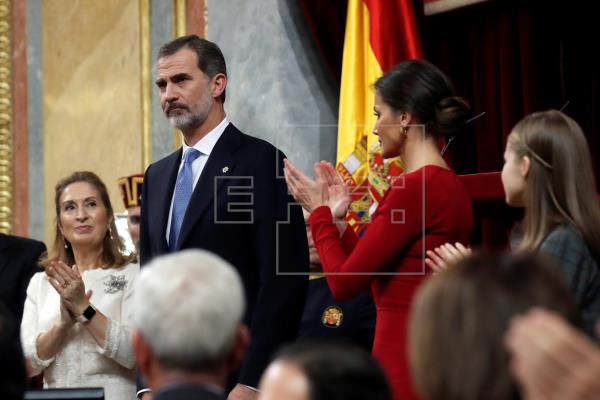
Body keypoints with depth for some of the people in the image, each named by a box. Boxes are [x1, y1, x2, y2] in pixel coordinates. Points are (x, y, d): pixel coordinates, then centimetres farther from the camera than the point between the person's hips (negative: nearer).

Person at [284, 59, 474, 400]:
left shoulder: (414, 187, -15)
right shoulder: (451, 186, 12)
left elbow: (345, 283, -12)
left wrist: (319, 213, 1)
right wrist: (336, 219, 19)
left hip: (404, 364, -9)